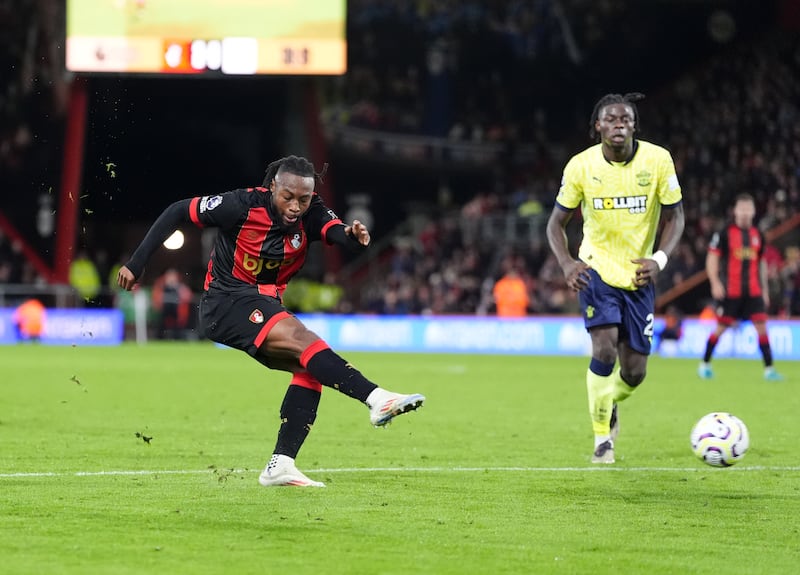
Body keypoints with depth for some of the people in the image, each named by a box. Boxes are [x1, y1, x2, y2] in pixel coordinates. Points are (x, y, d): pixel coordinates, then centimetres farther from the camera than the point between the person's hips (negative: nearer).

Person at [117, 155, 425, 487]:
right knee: (299, 336, -29)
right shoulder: (243, 205, -17)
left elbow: (336, 231, -25)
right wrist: (135, 264, -8)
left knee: (309, 367, -13)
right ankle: (377, 400, -43)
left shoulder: (310, 215, -5)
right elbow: (177, 212, -9)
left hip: (265, 306, 7)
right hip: (226, 302, -7)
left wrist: (353, 235, -50)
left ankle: (280, 466, -13)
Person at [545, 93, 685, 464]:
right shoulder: (580, 166, -9)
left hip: (639, 275, 1)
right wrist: (566, 263, -18)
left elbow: (674, 216, 0)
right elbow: (557, 222, 0)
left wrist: (659, 259, -18)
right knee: (605, 348, -22)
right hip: (596, 269, -1)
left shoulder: (658, 160, -9)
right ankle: (602, 438, -6)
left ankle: (610, 404, 39)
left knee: (634, 373, 2)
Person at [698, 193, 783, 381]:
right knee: (721, 327, 2)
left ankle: (769, 369, -5)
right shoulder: (724, 233, -3)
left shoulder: (757, 235, 11)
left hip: (753, 291, 3)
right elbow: (712, 259, -4)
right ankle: (705, 364, 20)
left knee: (761, 325, -7)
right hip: (731, 291, -3)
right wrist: (715, 283, -15)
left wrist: (764, 289, 18)